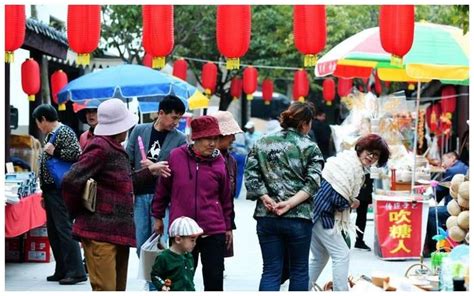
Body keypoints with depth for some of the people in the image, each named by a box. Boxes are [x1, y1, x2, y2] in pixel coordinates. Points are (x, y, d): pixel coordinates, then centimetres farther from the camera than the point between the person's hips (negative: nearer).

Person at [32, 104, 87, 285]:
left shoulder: (64, 132, -9)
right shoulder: (50, 135, 18)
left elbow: (76, 154, -22)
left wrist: (54, 151, -15)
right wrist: (44, 193, 18)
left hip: (60, 190, -10)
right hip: (50, 190, 10)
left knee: (65, 229, -10)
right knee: (53, 232, 10)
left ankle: (76, 272, -8)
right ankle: (62, 271, 16)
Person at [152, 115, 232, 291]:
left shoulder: (219, 162, 0)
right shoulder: (176, 156, -3)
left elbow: (225, 197, 9)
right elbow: (163, 188, 8)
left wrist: (228, 227, 14)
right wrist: (158, 217, 12)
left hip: (214, 232, 0)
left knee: (214, 279, 4)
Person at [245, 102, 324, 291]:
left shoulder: (262, 143, 7)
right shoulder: (310, 148, -1)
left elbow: (251, 175, -2)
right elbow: (312, 183, -12)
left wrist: (266, 198, -7)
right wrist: (290, 203, -14)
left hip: (266, 217, 2)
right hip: (298, 217, -2)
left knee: (271, 271, 6)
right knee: (299, 270, 12)